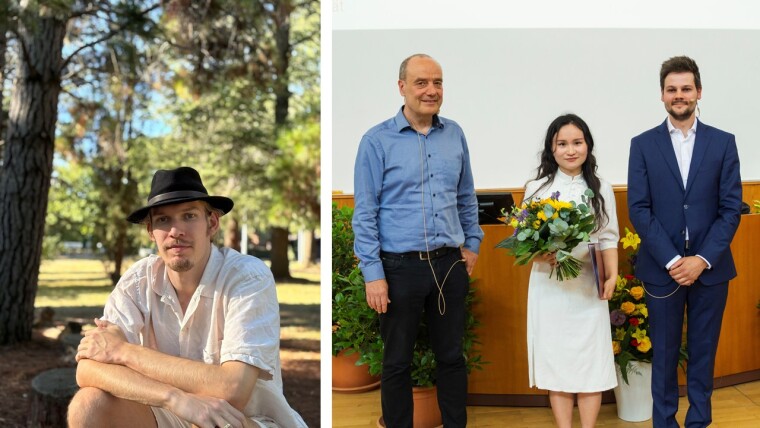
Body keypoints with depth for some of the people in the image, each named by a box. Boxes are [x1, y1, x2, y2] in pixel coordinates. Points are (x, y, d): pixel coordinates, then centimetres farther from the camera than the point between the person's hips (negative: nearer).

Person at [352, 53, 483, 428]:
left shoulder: (454, 134, 6)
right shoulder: (377, 141, -7)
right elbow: (365, 213, -8)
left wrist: (472, 242, 11)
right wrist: (373, 273, -11)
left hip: (450, 264, 4)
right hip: (401, 266, -3)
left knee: (451, 356, 15)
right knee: (397, 361, 11)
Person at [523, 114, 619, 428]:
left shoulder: (601, 189, 7)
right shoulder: (537, 188, 1)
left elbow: (608, 238, 5)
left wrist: (612, 276, -8)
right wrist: (540, 255, -19)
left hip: (588, 285, 1)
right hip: (549, 285, -1)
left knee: (590, 358, 4)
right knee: (555, 358, 5)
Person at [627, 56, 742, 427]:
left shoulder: (723, 143, 3)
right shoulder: (643, 145, 2)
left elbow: (731, 209, -1)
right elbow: (639, 209, -4)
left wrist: (701, 259, -12)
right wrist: (672, 260, -13)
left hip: (710, 268, 1)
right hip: (662, 268, -1)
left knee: (703, 352, 10)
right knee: (664, 353, 8)